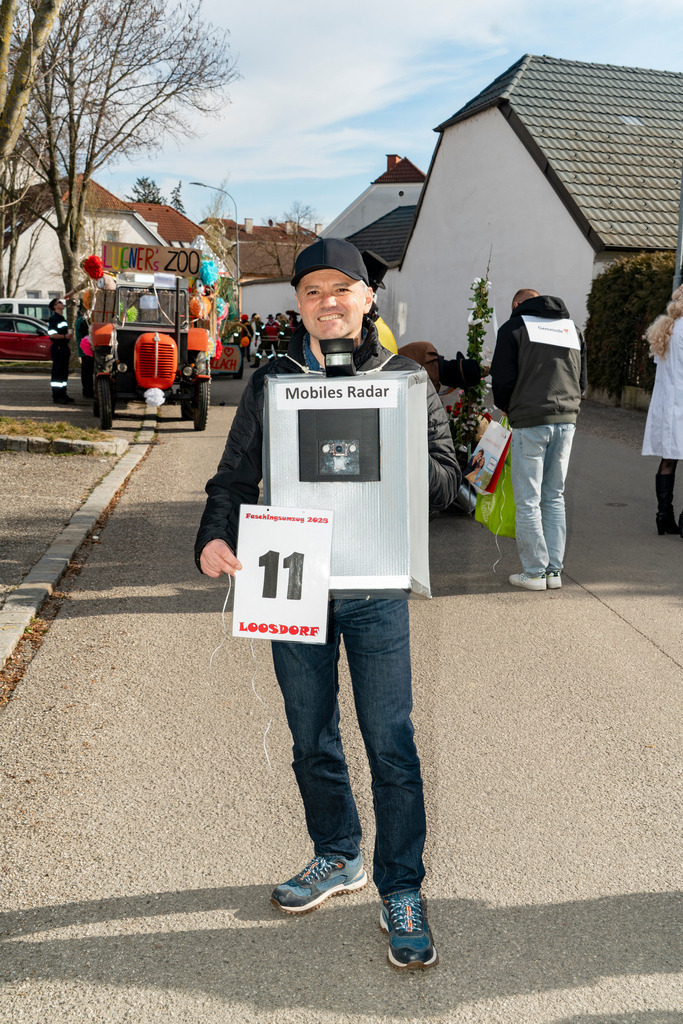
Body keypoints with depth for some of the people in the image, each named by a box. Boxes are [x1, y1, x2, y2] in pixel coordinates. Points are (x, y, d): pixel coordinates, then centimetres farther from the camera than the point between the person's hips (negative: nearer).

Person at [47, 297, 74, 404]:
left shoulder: (62, 318, 19)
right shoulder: (54, 318, -11)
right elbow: (52, 334, -20)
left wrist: (69, 332, 13)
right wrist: (65, 336, -18)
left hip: (64, 347, 10)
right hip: (57, 348, -10)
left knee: (64, 371, 13)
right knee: (57, 372, -8)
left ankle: (62, 394, 21)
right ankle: (57, 396, -7)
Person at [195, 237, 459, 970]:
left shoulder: (404, 380, 3)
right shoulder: (270, 383, 6)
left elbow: (445, 482, 0)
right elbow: (236, 476, 6)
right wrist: (214, 537, -14)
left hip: (374, 586, -2)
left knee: (390, 743, 0)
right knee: (312, 741, 15)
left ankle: (401, 892, 18)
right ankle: (338, 858, 37)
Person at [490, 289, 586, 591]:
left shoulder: (514, 327, 2)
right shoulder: (571, 328, 18)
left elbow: (503, 379, -4)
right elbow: (582, 381, 20)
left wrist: (505, 408, 14)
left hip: (530, 422, -5)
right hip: (567, 420, 5)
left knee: (528, 501, 1)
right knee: (554, 498, 13)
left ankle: (534, 572, 3)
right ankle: (554, 570, 14)